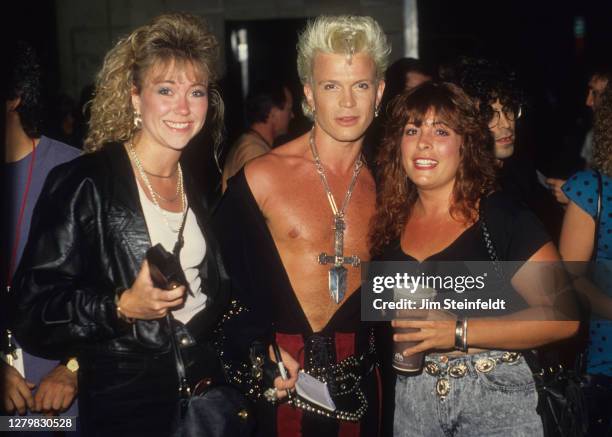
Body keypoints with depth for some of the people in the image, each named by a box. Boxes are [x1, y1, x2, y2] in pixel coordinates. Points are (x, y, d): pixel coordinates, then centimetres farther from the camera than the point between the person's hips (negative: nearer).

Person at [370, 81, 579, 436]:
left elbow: (562, 317, -15)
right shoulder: (391, 222, 4)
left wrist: (459, 333, -21)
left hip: (495, 394, -4)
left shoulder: (505, 217, -10)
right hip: (412, 395, 4)